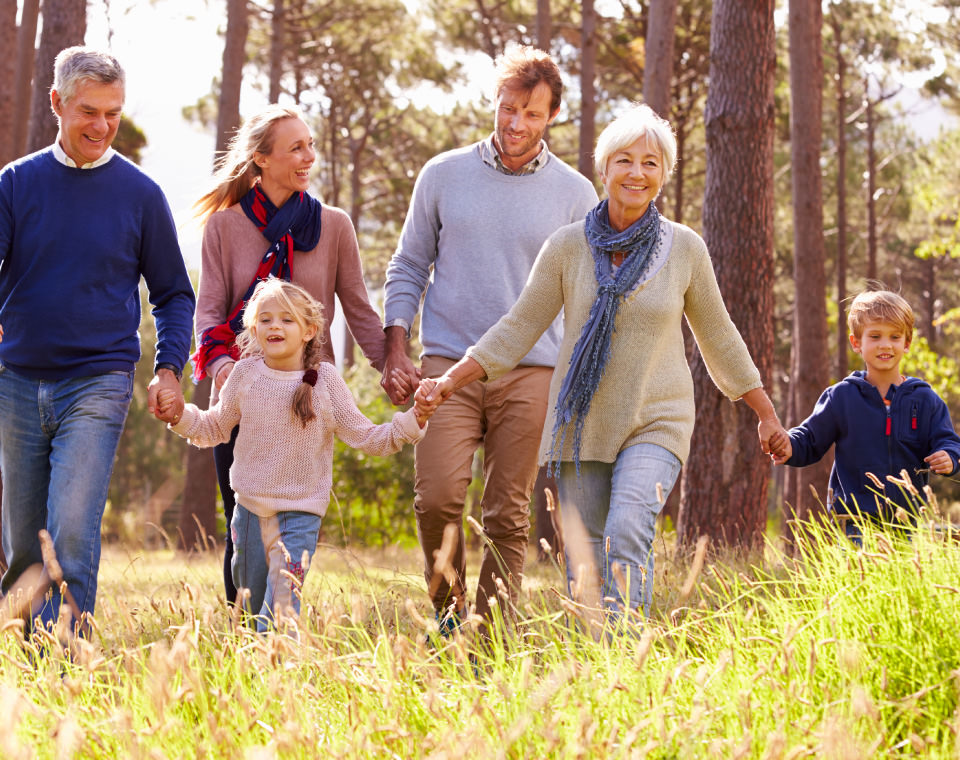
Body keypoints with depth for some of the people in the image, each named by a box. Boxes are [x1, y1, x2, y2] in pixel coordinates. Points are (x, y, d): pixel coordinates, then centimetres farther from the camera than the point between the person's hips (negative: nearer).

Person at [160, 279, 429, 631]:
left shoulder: (324, 379, -6)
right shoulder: (246, 373, -1)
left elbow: (366, 438, -3)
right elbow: (216, 428, 13)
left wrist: (414, 420, -15)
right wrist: (181, 415, -4)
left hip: (300, 511, -3)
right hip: (249, 507, 3)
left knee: (281, 612, -15)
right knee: (253, 602, 14)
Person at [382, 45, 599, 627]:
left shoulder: (575, 194, 6)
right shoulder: (444, 175, 8)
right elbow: (409, 268, 13)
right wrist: (395, 353, 3)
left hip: (531, 373, 0)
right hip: (448, 364, 0)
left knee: (509, 515, 1)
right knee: (438, 498, -13)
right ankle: (449, 611, 9)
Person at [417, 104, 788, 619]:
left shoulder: (685, 248, -1)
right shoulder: (568, 246, -2)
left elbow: (717, 337, 11)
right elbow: (518, 329, 3)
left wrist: (767, 415, 16)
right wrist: (449, 381, -7)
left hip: (655, 425, -2)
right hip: (581, 423, 2)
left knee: (627, 535, -24)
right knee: (583, 564, 2)